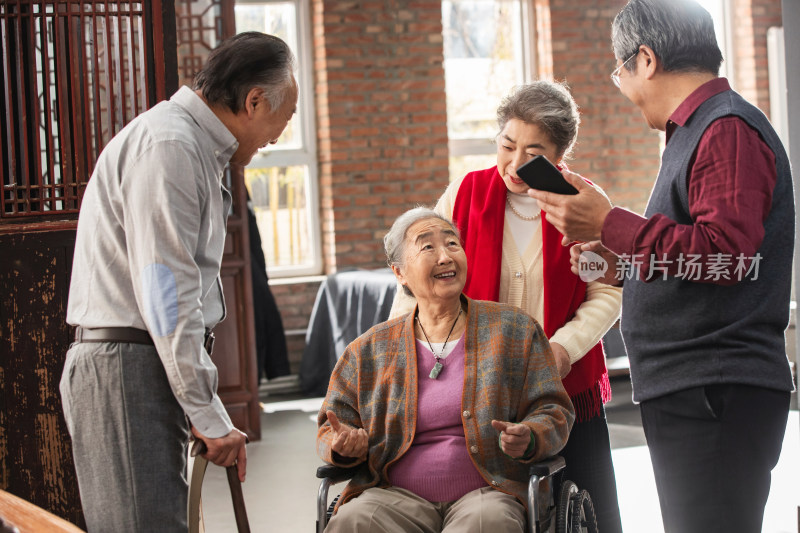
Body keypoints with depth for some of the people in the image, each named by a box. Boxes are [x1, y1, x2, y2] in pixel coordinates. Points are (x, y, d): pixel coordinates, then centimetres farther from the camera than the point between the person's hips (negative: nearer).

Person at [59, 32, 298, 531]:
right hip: (127, 365, -10)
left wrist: (201, 407, 17)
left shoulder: (196, 148, 20)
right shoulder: (167, 147, -13)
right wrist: (209, 416, -17)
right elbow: (166, 293, -19)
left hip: (151, 364, 10)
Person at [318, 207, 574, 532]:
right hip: (396, 496, 1)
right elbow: (331, 429, 15)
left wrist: (528, 439, -16)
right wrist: (344, 445, -10)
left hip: (486, 491, -1)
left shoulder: (513, 330, 12)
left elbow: (553, 412, 8)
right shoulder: (370, 349, 15)